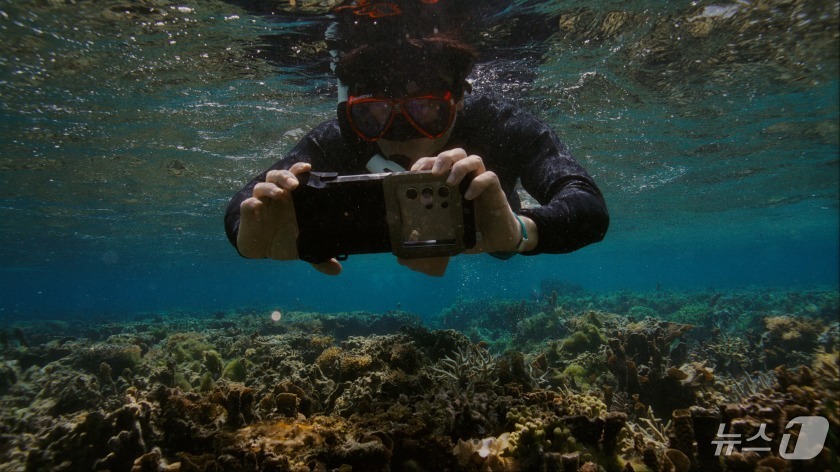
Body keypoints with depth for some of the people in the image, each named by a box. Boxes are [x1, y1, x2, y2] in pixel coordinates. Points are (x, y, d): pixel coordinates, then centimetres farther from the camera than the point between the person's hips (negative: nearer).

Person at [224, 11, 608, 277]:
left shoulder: (501, 127, -44)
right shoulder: (339, 140, -39)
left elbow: (591, 209, -55)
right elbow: (242, 207, -43)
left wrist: (520, 229, -78)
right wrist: (252, 232, -68)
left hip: (486, 229, -1)